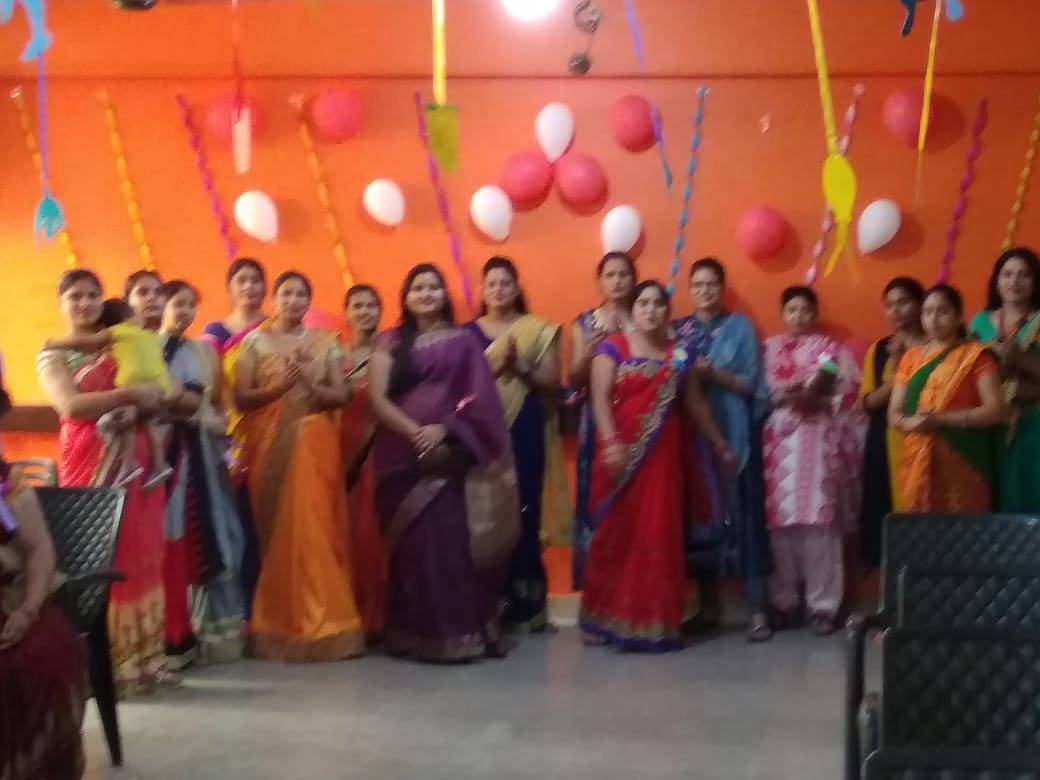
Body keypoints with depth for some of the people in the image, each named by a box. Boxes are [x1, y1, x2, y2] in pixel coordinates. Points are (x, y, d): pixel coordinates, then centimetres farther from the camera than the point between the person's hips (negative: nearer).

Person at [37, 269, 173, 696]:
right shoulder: (53, 354, 3)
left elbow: (153, 392, 16)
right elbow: (71, 405, -13)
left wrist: (150, 401, -6)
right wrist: (129, 394, -17)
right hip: (90, 464, -4)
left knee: (142, 557, 4)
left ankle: (143, 658, 11)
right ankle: (106, 664, 0)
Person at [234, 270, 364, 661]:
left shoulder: (326, 342, 9)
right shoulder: (255, 342, 5)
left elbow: (341, 396, 5)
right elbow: (241, 398, -1)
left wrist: (310, 383, -11)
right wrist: (280, 386, -14)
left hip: (315, 446, 1)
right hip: (270, 446, -1)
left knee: (317, 527, -5)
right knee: (277, 530, -1)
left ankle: (322, 620, 3)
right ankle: (281, 624, 6)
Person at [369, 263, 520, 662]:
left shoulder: (463, 342, 10)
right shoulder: (391, 342, 10)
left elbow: (480, 398, 1)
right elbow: (377, 398, -1)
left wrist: (444, 429, -13)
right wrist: (415, 432, -14)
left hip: (452, 455, 0)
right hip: (404, 455, 0)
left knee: (452, 537, -3)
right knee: (413, 540, -3)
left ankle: (459, 631, 2)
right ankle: (416, 633, 1)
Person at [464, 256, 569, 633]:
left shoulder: (539, 329, 9)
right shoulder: (468, 332, 9)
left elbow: (553, 381, 3)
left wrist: (520, 366, -12)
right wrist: (494, 367, -13)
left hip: (526, 429, 0)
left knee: (525, 511, -4)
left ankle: (526, 603, 5)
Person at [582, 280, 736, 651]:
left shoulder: (678, 354, 10)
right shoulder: (612, 348, 1)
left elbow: (695, 403, 17)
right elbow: (600, 398, -8)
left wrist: (720, 445, 19)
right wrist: (611, 442, -22)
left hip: (662, 456, 2)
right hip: (622, 454, -2)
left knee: (659, 535, 2)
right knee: (616, 534, 2)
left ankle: (654, 621, 9)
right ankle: (611, 616, 11)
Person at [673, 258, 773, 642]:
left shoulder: (740, 326, 5)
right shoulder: (678, 329, 12)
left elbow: (750, 384, -2)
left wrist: (713, 373, -14)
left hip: (734, 434, -3)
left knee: (743, 514, -6)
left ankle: (758, 610, -3)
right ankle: (708, 606, 14)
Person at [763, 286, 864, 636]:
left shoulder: (832, 350, 10)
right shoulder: (769, 348, 14)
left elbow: (850, 398, 4)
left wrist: (818, 401, -10)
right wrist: (788, 395, -12)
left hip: (820, 443, -1)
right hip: (781, 443, 1)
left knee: (820, 521, -7)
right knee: (782, 520, -2)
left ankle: (823, 605, -1)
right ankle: (785, 602, 8)